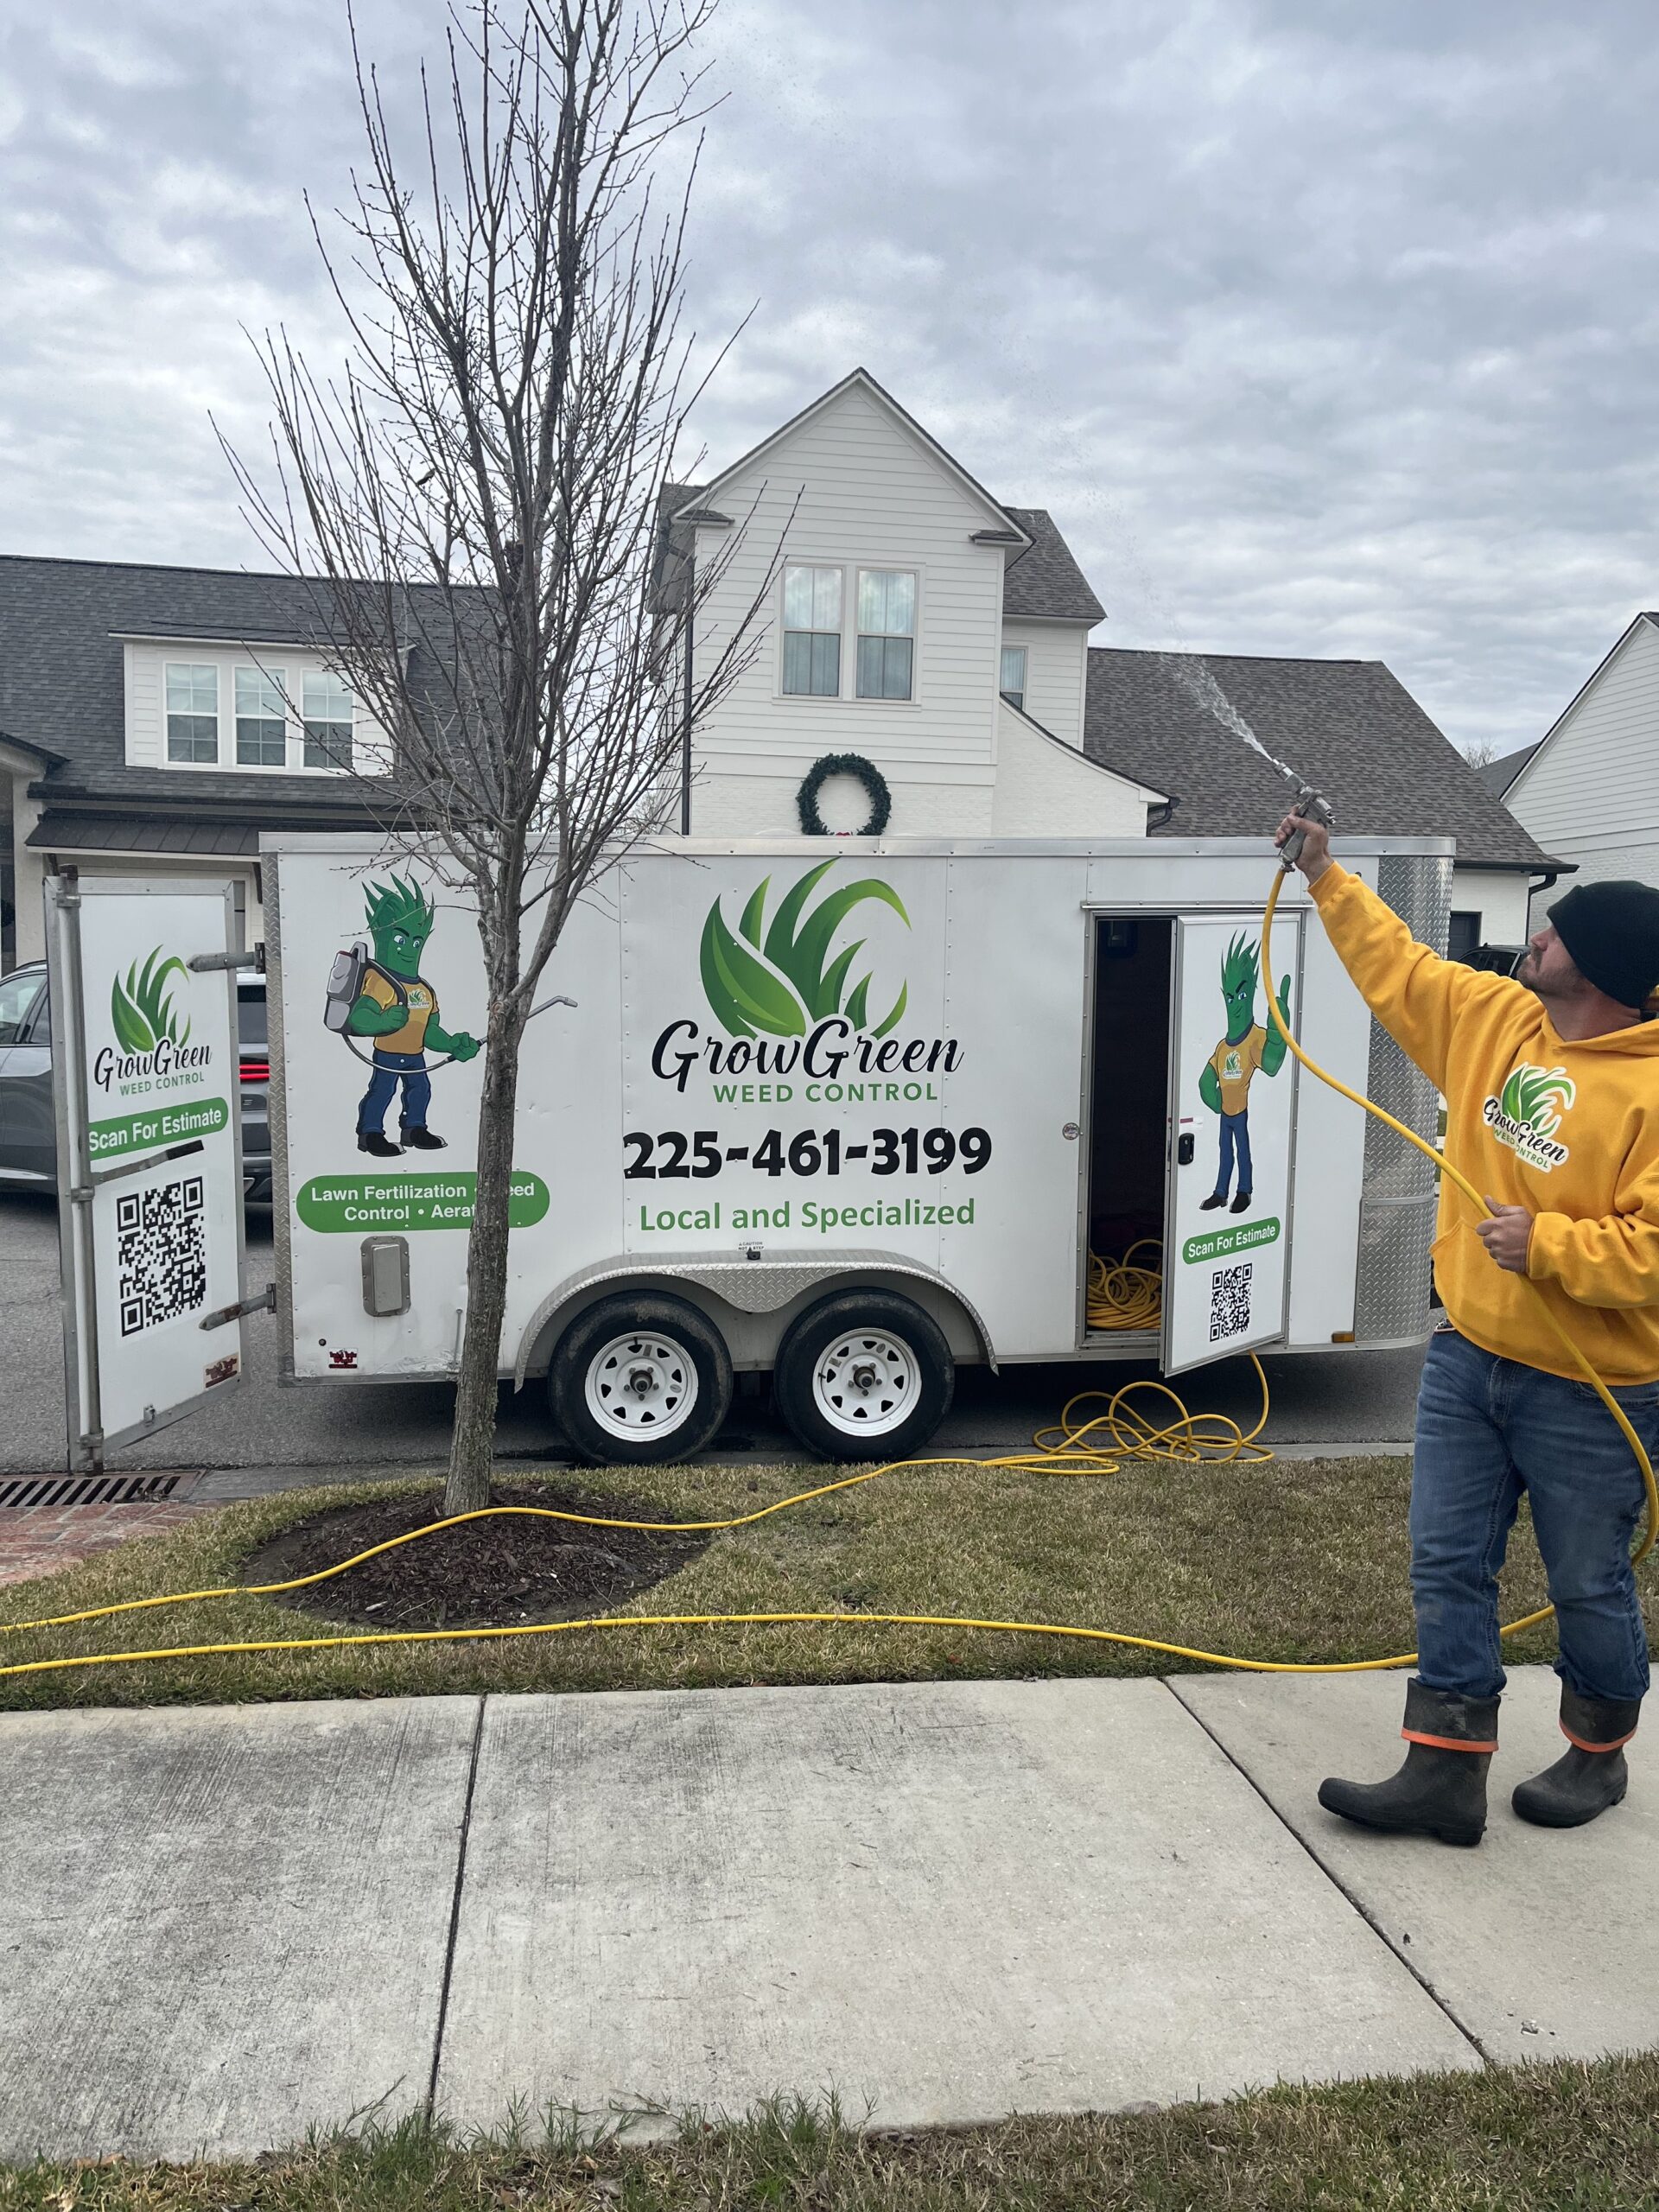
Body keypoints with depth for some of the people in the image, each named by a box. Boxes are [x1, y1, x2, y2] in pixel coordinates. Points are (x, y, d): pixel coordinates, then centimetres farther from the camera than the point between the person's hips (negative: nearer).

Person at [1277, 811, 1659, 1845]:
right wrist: (1328, 878, 17)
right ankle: (1446, 1772, 18)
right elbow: (1398, 967, 16)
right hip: (1467, 1360, 7)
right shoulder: (1491, 1016, 2)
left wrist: (1548, 1244, -28)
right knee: (1448, 1567, 8)